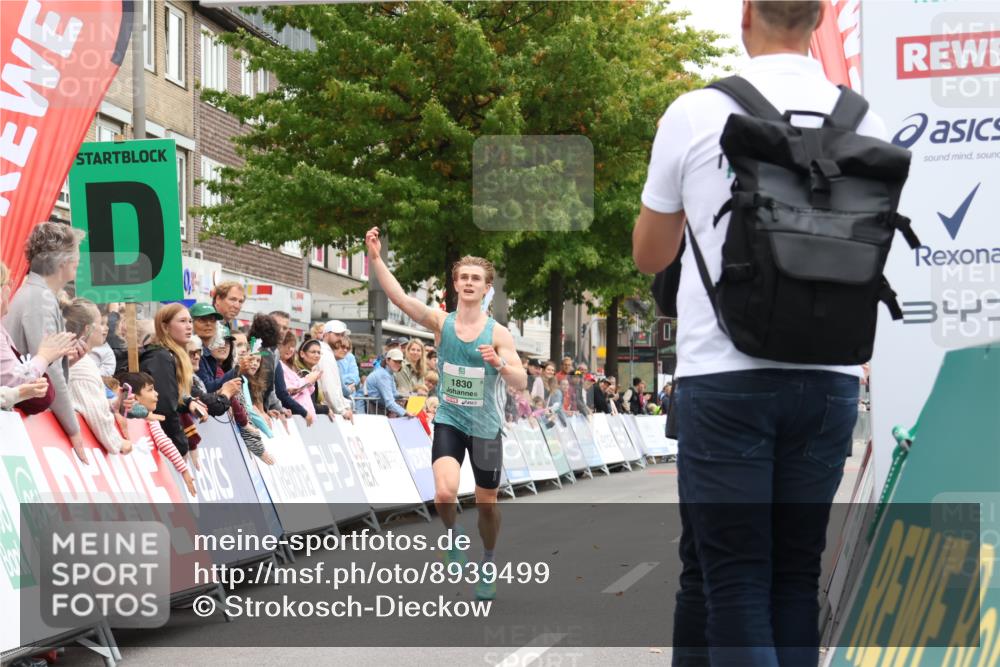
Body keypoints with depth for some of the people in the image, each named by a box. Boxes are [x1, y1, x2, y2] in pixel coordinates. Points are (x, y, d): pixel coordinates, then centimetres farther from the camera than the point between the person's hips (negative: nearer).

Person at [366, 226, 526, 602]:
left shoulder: (497, 333, -7)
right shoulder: (441, 322, -5)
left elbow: (521, 383, -10)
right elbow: (399, 298, -19)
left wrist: (500, 363, -31)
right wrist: (375, 259, -32)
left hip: (486, 427, 0)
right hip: (448, 421, 0)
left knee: (487, 504, 12)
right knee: (444, 494, -23)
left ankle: (488, 567, 35)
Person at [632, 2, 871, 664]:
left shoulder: (695, 114, -4)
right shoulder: (866, 123, 3)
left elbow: (649, 256, 10)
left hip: (723, 379, -3)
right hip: (829, 379, 3)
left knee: (728, 581, 0)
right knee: (796, 576, 10)